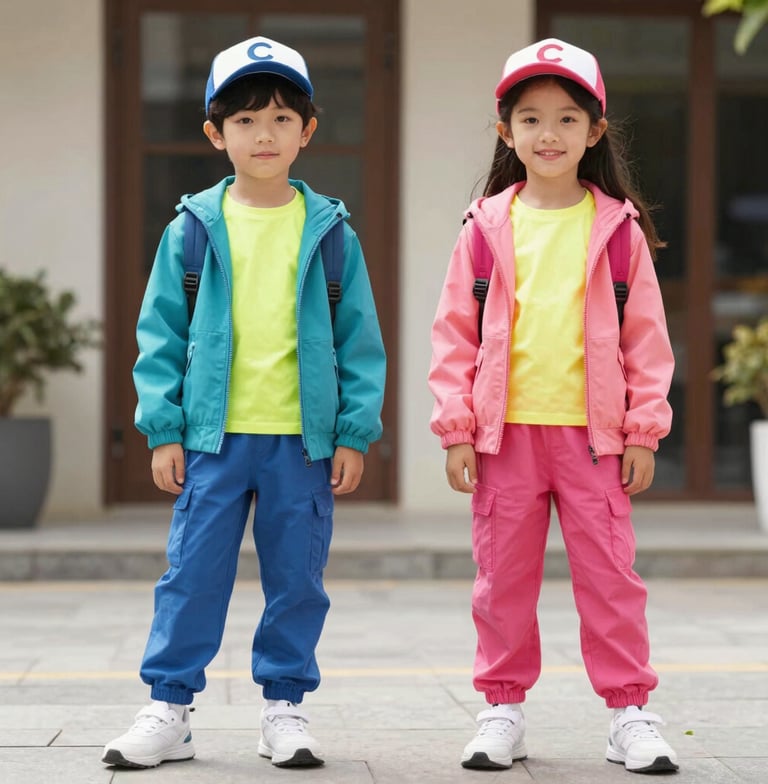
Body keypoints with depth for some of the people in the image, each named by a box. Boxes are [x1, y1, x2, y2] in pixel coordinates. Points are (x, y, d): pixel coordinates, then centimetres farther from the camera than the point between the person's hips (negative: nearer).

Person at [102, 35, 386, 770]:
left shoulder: (329, 230, 3)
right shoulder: (192, 229, 2)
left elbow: (359, 338, 5)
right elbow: (160, 332, 4)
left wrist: (354, 431, 0)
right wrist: (163, 427, -2)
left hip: (303, 437, 1)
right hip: (213, 436, 0)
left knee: (297, 578, 7)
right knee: (192, 572, 2)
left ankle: (284, 706, 20)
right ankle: (168, 708, 12)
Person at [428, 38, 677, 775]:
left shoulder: (618, 228, 3)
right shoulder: (486, 227, 3)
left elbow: (646, 334, 4)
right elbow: (454, 331, 4)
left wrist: (643, 430, -1)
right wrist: (457, 427, -3)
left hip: (592, 431, -1)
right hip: (504, 431, 1)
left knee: (608, 574, 2)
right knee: (503, 575, 8)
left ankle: (629, 712, 11)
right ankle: (503, 707, 19)